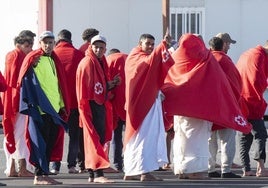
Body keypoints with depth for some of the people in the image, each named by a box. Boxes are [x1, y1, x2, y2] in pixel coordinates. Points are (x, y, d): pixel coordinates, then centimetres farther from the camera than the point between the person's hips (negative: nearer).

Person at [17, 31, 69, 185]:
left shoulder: (55, 60, 19)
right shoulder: (33, 58, -2)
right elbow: (24, 79, -9)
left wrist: (63, 105, 17)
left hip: (54, 108, 7)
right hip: (39, 107, -7)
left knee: (51, 142, 8)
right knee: (41, 141, -8)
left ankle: (45, 173, 13)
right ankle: (39, 175, -7)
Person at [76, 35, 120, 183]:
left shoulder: (101, 62, 18)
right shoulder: (87, 62, -10)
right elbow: (84, 87, -15)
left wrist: (111, 84, 9)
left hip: (100, 105, 10)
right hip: (91, 105, -10)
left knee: (101, 137, 10)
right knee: (96, 138, -14)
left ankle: (92, 174, 14)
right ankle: (98, 173, -19)